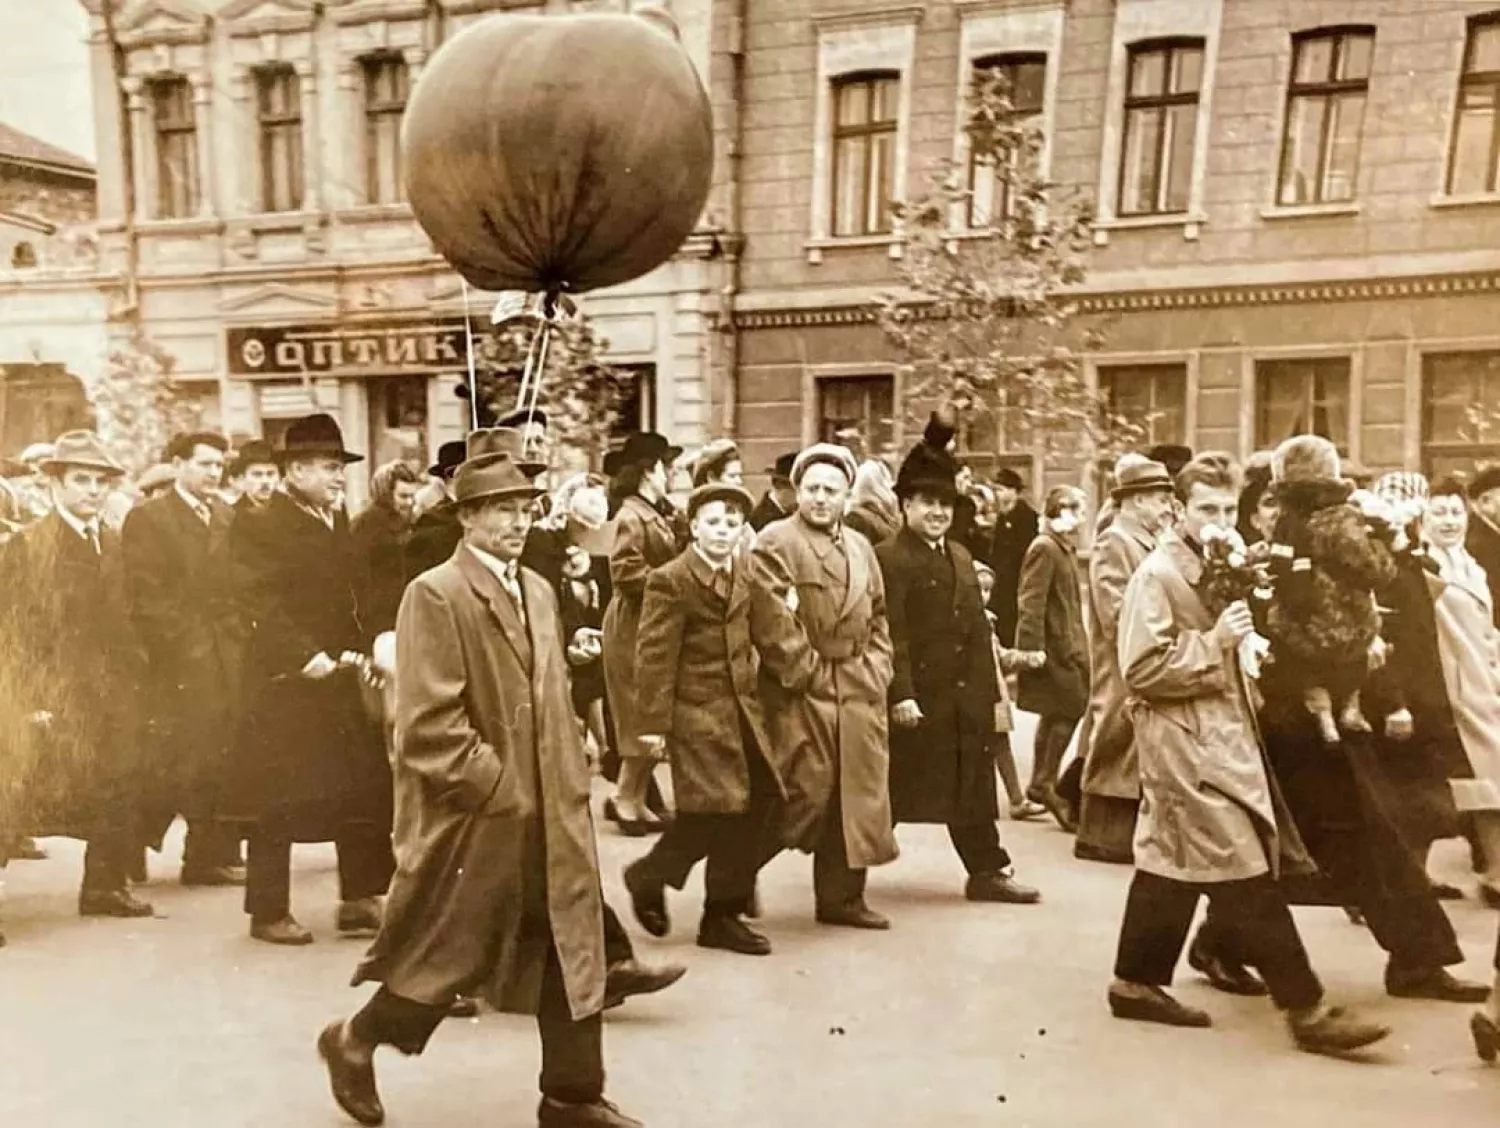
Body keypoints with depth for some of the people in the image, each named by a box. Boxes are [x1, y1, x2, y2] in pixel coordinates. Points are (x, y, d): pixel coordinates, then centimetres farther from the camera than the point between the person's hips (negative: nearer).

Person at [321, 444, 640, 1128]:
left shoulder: (539, 590, 11)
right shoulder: (434, 594, -13)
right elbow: (429, 724, -18)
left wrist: (571, 783, 10)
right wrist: (498, 788, -17)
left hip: (551, 810, 7)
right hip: (477, 813, -7)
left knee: (572, 950, 8)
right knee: (451, 956, 8)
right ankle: (353, 1042, 33)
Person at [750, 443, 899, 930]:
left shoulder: (860, 547, 18)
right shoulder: (775, 542, -6)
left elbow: (878, 617, 21)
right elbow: (771, 620, -14)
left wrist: (876, 670, 8)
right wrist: (808, 672, -14)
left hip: (860, 689, 7)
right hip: (799, 690, -7)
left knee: (857, 794, 8)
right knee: (805, 793, -8)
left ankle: (842, 895, 21)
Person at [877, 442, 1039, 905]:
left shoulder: (961, 556, 16)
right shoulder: (889, 558, -10)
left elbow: (977, 628, 16)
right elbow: (891, 633, -17)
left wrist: (991, 690, 12)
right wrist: (900, 694, -22)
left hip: (967, 695, 7)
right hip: (919, 697, -7)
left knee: (973, 787, 13)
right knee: (898, 787, 4)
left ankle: (988, 871, 21)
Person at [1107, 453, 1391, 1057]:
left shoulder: (1216, 568, 16)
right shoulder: (1158, 574, -13)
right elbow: (1141, 670, -19)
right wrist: (1214, 641, -22)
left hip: (1217, 738, 10)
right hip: (1186, 743, -10)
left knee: (1171, 863, 14)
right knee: (1246, 876, -9)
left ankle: (1136, 982, 24)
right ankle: (1307, 1009, -5)